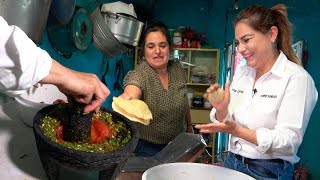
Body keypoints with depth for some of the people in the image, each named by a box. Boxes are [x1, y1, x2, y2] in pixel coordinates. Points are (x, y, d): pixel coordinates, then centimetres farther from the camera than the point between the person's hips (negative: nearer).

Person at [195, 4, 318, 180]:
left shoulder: (297, 78, -15)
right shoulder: (241, 72, 3)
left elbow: (289, 140, -20)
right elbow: (227, 122, 5)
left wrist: (236, 130, -29)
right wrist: (221, 109, -16)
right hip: (232, 163, 6)